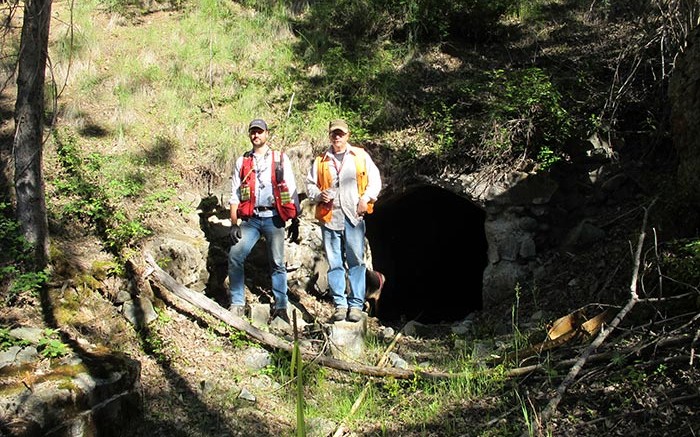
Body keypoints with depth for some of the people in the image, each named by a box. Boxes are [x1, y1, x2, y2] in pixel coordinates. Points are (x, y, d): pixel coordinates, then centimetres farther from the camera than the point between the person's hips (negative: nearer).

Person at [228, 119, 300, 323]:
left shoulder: (280, 159, 8)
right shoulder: (242, 161, 13)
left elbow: (292, 192, 6)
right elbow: (235, 195, 10)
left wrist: (294, 222, 1)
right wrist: (234, 224, 0)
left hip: (273, 218, -1)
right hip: (250, 219, 2)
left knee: (277, 263, 1)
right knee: (235, 255, -13)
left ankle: (281, 307, 8)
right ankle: (237, 304, -6)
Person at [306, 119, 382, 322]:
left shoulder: (361, 156, 11)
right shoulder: (321, 161, 14)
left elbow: (375, 179, 10)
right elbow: (310, 184, 17)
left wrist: (366, 198, -5)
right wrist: (318, 195, -3)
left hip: (353, 216, -1)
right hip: (329, 217, 2)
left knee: (356, 260, -3)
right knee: (334, 263, 3)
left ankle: (356, 305, 2)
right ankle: (340, 304, 9)